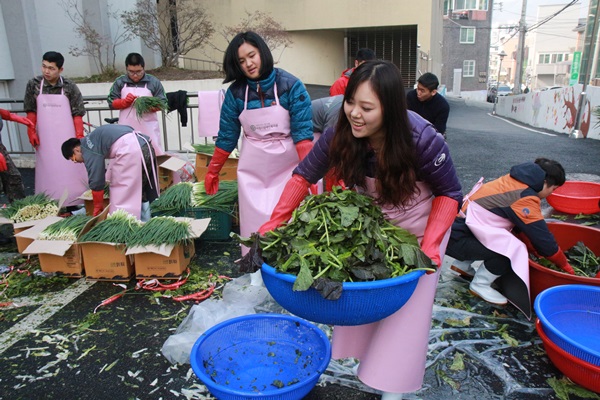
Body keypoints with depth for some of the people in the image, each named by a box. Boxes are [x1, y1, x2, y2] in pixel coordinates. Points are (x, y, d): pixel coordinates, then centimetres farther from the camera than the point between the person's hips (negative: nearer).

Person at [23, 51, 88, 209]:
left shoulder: (70, 87, -4)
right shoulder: (34, 85, 1)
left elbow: (77, 114, -3)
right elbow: (31, 111, 7)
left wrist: (79, 136, -8)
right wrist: (31, 132, 0)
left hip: (67, 137, -1)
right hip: (45, 138, 2)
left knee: (71, 169, 4)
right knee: (48, 171, 6)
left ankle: (73, 204, 14)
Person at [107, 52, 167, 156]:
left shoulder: (153, 82, 0)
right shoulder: (119, 82, 5)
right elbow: (111, 102, 6)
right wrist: (125, 101, -13)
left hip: (148, 128, -1)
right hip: (127, 129, 2)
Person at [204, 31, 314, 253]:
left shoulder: (291, 85, -9)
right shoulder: (235, 91, -2)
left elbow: (303, 132, -14)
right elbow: (227, 135, 4)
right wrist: (212, 172, 7)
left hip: (287, 166, -2)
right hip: (252, 170, 2)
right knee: (254, 222, 6)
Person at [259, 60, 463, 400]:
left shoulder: (423, 140, -33)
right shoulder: (341, 135, -25)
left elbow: (449, 194, -19)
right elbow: (303, 176, -13)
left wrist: (430, 245, -30)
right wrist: (275, 223, -21)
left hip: (419, 226, -3)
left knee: (408, 302, 0)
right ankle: (365, 352, 34)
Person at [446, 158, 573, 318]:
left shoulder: (512, 181, 10)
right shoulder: (526, 198, -16)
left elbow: (520, 229, 19)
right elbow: (543, 238, -9)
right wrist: (564, 264, 8)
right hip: (456, 238, -10)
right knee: (514, 248, -19)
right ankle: (480, 285, 0)